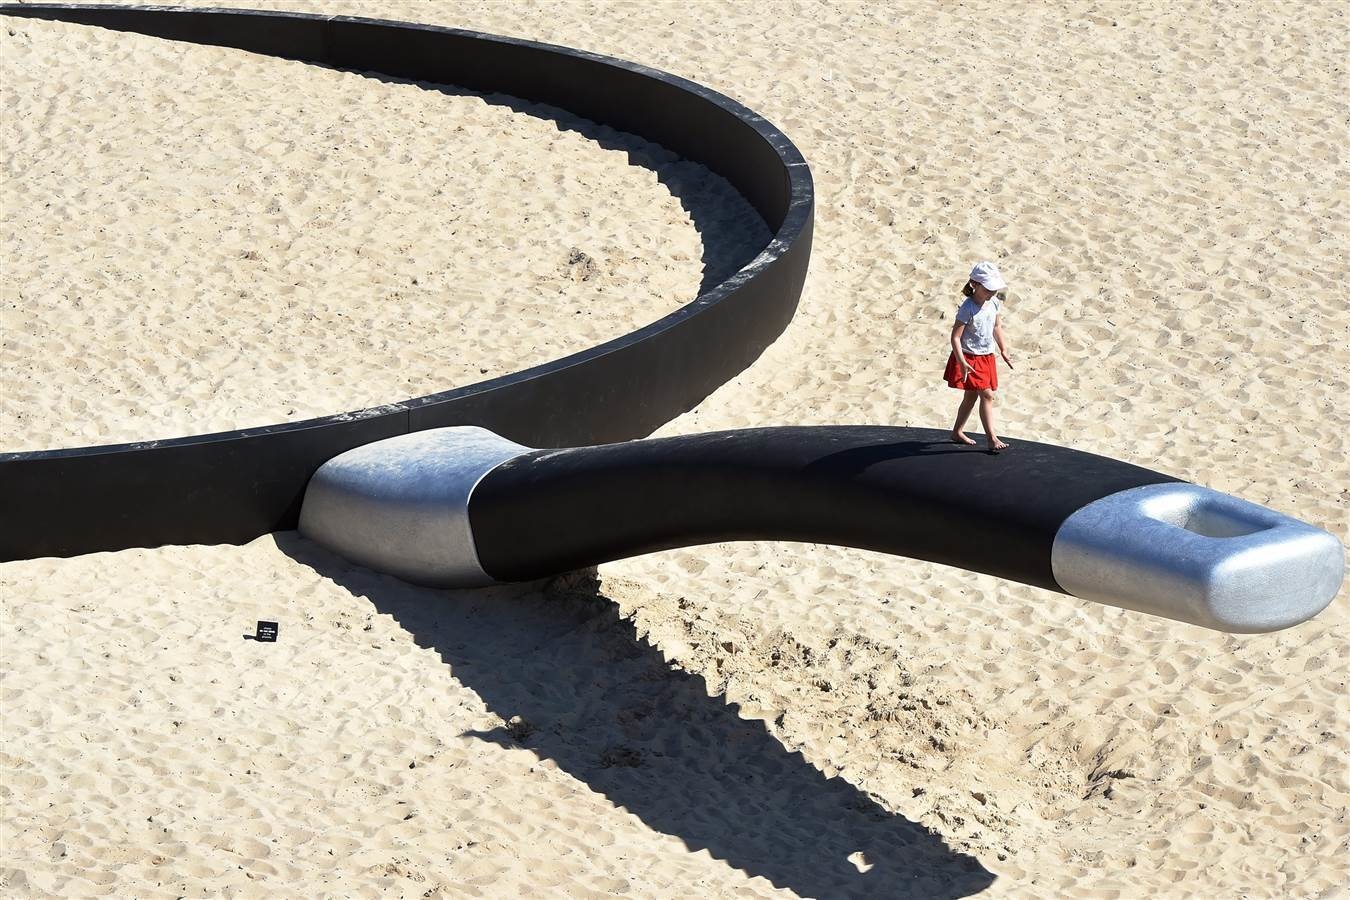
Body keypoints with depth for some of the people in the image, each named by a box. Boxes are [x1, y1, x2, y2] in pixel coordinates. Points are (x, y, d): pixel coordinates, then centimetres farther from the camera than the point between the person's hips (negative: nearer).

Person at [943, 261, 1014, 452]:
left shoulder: (994, 303, 0)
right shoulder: (968, 309, -22)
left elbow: (997, 327, 18)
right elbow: (955, 337, -22)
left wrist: (1004, 351, 20)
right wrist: (962, 362, -28)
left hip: (986, 357, 8)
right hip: (971, 358, -8)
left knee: (971, 396, 16)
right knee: (987, 395, -12)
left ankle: (957, 432, 31)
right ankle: (992, 439, -10)